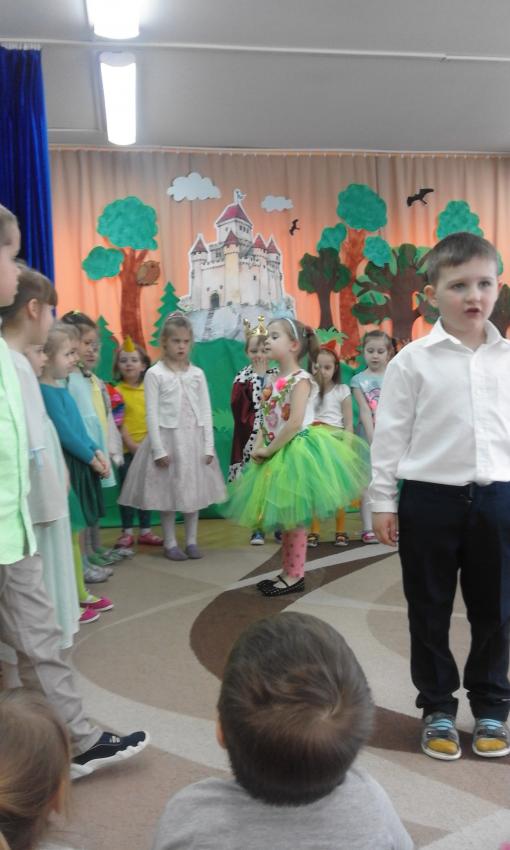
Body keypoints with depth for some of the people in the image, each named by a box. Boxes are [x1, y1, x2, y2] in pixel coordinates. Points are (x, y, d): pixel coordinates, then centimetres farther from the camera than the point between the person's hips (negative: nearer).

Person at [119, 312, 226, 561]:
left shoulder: (197, 373, 6)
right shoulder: (154, 374, -4)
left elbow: (205, 411, 6)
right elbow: (152, 414, -7)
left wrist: (208, 445, 1)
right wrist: (158, 449, -12)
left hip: (194, 438, 3)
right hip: (168, 438, -3)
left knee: (194, 490, 9)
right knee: (168, 491, 4)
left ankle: (191, 541, 21)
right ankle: (170, 543, 17)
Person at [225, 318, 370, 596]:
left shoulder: (300, 379, -13)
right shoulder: (273, 382, 10)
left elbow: (295, 423, -23)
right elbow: (266, 422, 10)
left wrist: (269, 450, -18)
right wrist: (259, 447, -6)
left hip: (296, 452, -8)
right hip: (277, 455, 8)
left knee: (293, 518, 1)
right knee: (285, 518, 14)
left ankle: (295, 577, 13)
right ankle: (288, 573, 25)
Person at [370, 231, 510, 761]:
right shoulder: (412, 360, -5)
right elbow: (390, 434, -4)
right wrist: (383, 501, -4)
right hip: (430, 498, -2)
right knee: (429, 610, 10)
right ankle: (437, 709, 28)